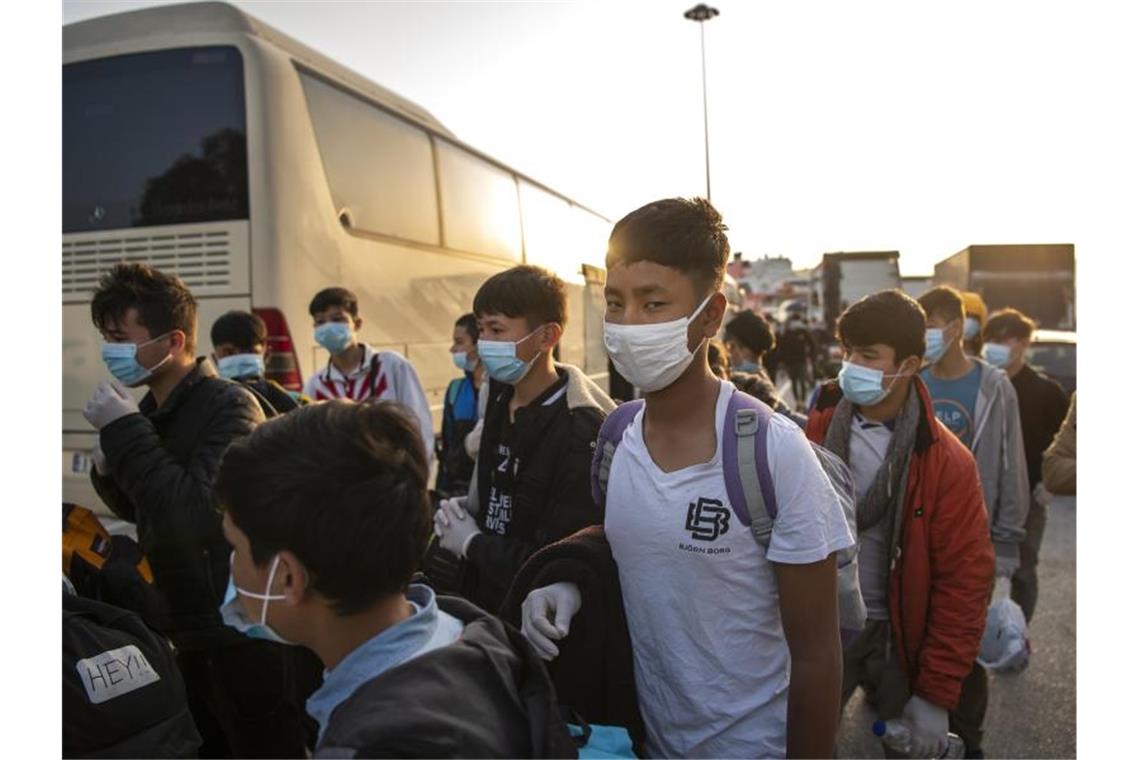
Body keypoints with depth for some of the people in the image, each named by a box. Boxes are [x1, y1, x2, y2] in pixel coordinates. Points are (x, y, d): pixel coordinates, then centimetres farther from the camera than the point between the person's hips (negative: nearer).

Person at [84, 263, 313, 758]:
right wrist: (107, 469, -4)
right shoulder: (151, 410, 6)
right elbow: (141, 511, 17)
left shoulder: (229, 406, -18)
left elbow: (194, 517, -28)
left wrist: (124, 431, -23)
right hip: (187, 629, 8)